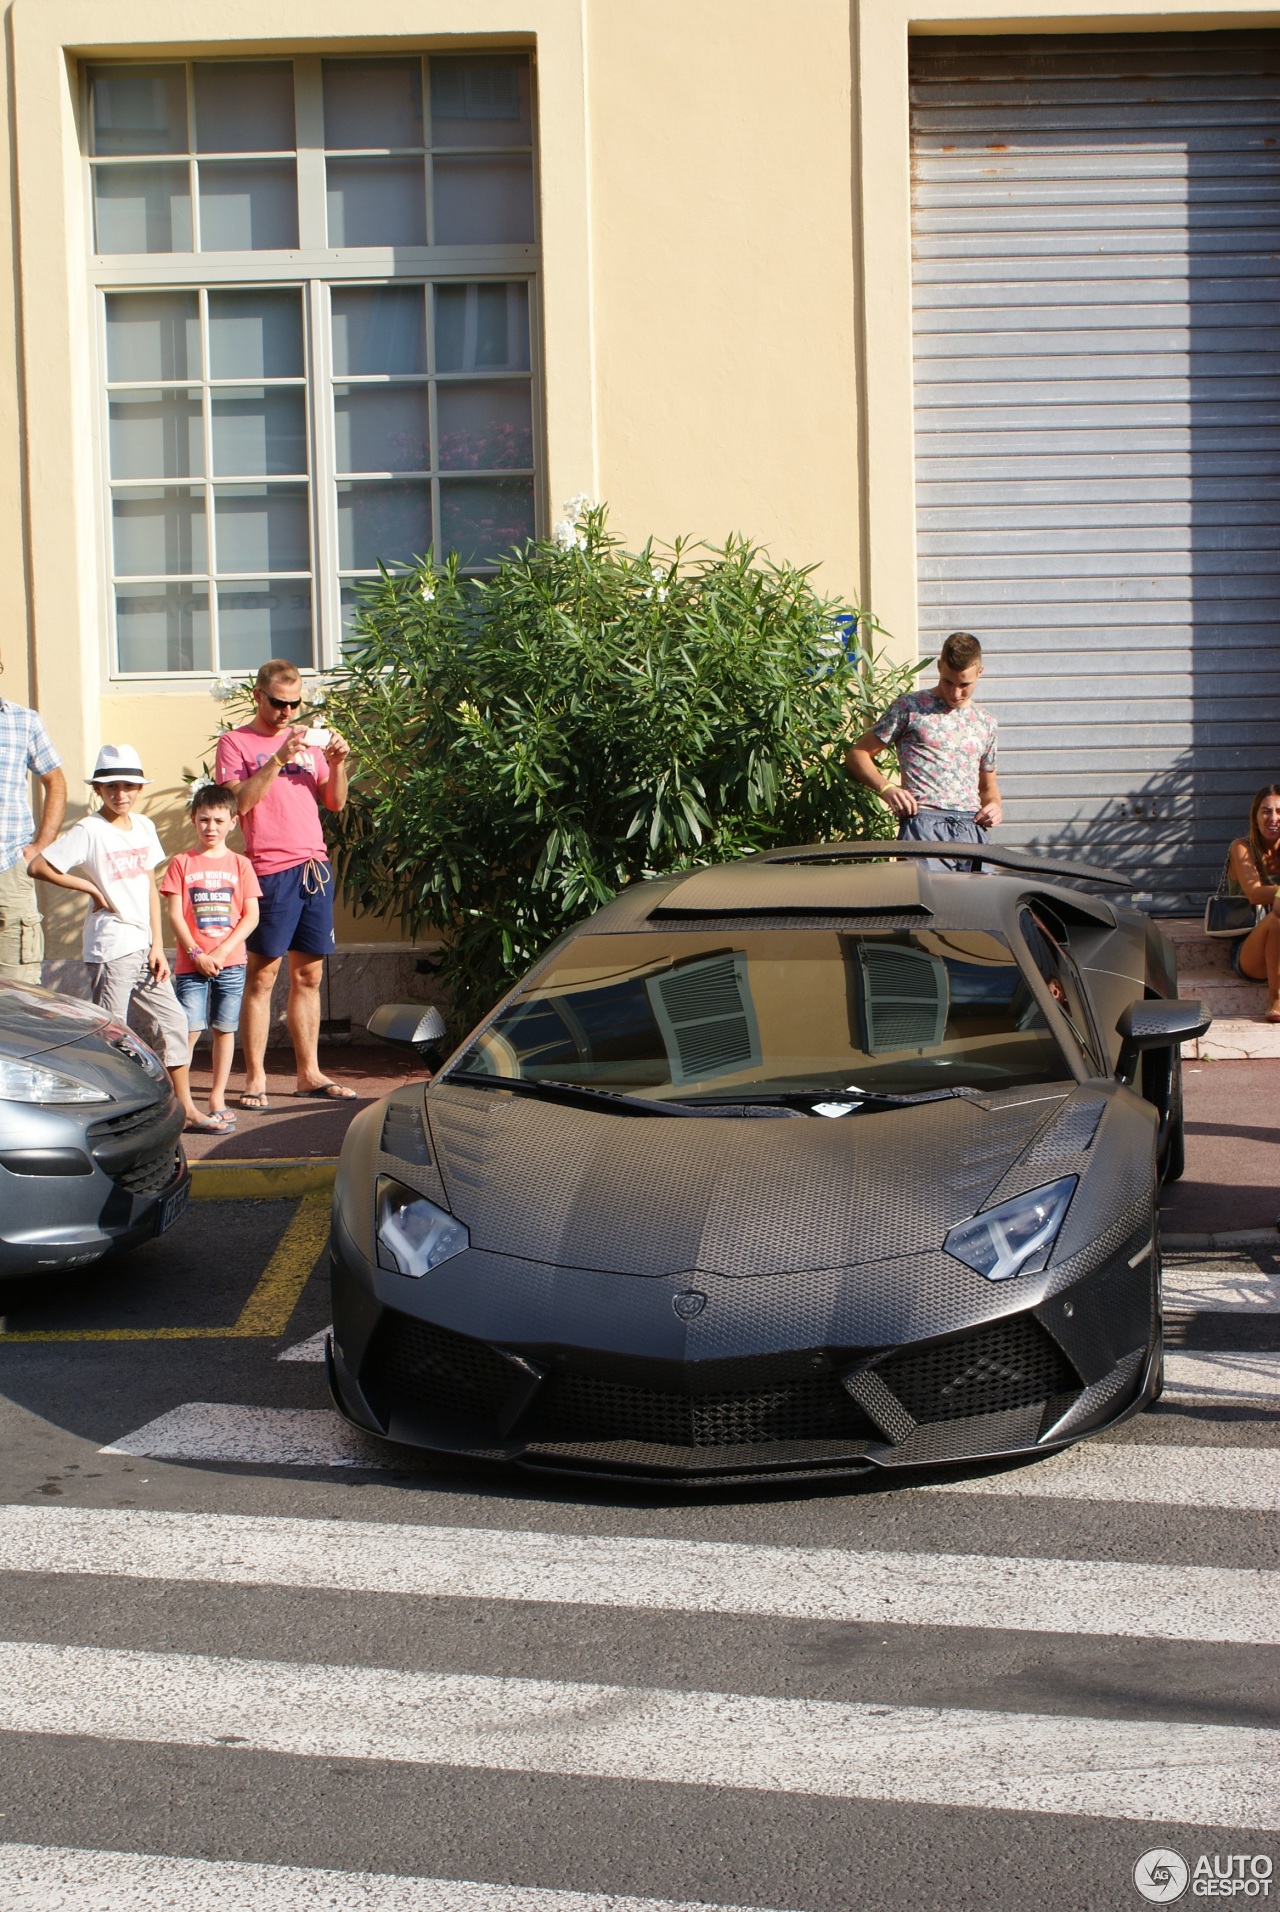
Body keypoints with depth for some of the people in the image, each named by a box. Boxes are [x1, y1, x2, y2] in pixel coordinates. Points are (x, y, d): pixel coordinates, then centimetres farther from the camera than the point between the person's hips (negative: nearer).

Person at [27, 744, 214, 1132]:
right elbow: (38, 866, -15)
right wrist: (92, 889, -8)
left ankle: (186, 1108, 15)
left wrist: (157, 946, 7)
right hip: (110, 949, -6)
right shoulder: (89, 831, -9)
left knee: (172, 1022, 7)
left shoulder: (144, 827, 9)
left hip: (144, 947, 6)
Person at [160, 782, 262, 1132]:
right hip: (190, 964, -1)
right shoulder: (182, 863, 4)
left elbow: (252, 916, 1)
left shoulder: (240, 865, 6)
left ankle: (217, 1099, 14)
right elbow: (175, 915, -1)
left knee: (225, 1029, 5)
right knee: (188, 1031, -6)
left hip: (230, 963, 1)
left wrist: (223, 950, -10)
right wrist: (196, 953, -10)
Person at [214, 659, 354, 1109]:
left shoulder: (307, 741, 17)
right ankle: (254, 1079, -2)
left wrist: (337, 764, -4)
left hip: (315, 865, 5)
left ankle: (309, 1073, 13)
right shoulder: (235, 743, 2)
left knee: (309, 976, 8)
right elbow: (238, 802, -13)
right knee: (262, 975, -4)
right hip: (271, 870, -5)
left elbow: (334, 803, 13)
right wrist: (279, 758, -19)